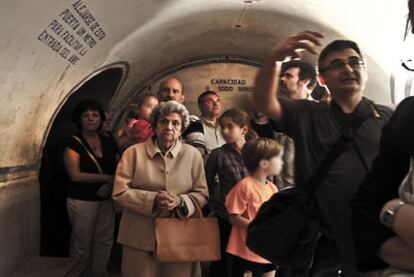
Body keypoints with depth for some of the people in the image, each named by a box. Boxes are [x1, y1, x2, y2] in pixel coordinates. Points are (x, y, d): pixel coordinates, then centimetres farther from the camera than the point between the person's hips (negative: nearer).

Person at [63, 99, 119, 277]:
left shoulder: (109, 142, 8)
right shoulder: (74, 143, -5)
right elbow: (75, 175, -13)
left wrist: (111, 184, -12)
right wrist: (106, 177, -14)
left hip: (107, 199, 4)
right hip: (82, 201, -4)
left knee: (104, 241, 7)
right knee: (81, 244, 4)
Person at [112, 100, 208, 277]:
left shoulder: (193, 155, 3)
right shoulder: (134, 152, -1)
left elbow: (201, 194, 5)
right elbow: (120, 192, -5)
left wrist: (180, 201, -16)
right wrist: (153, 199, -18)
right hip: (140, 238, -1)